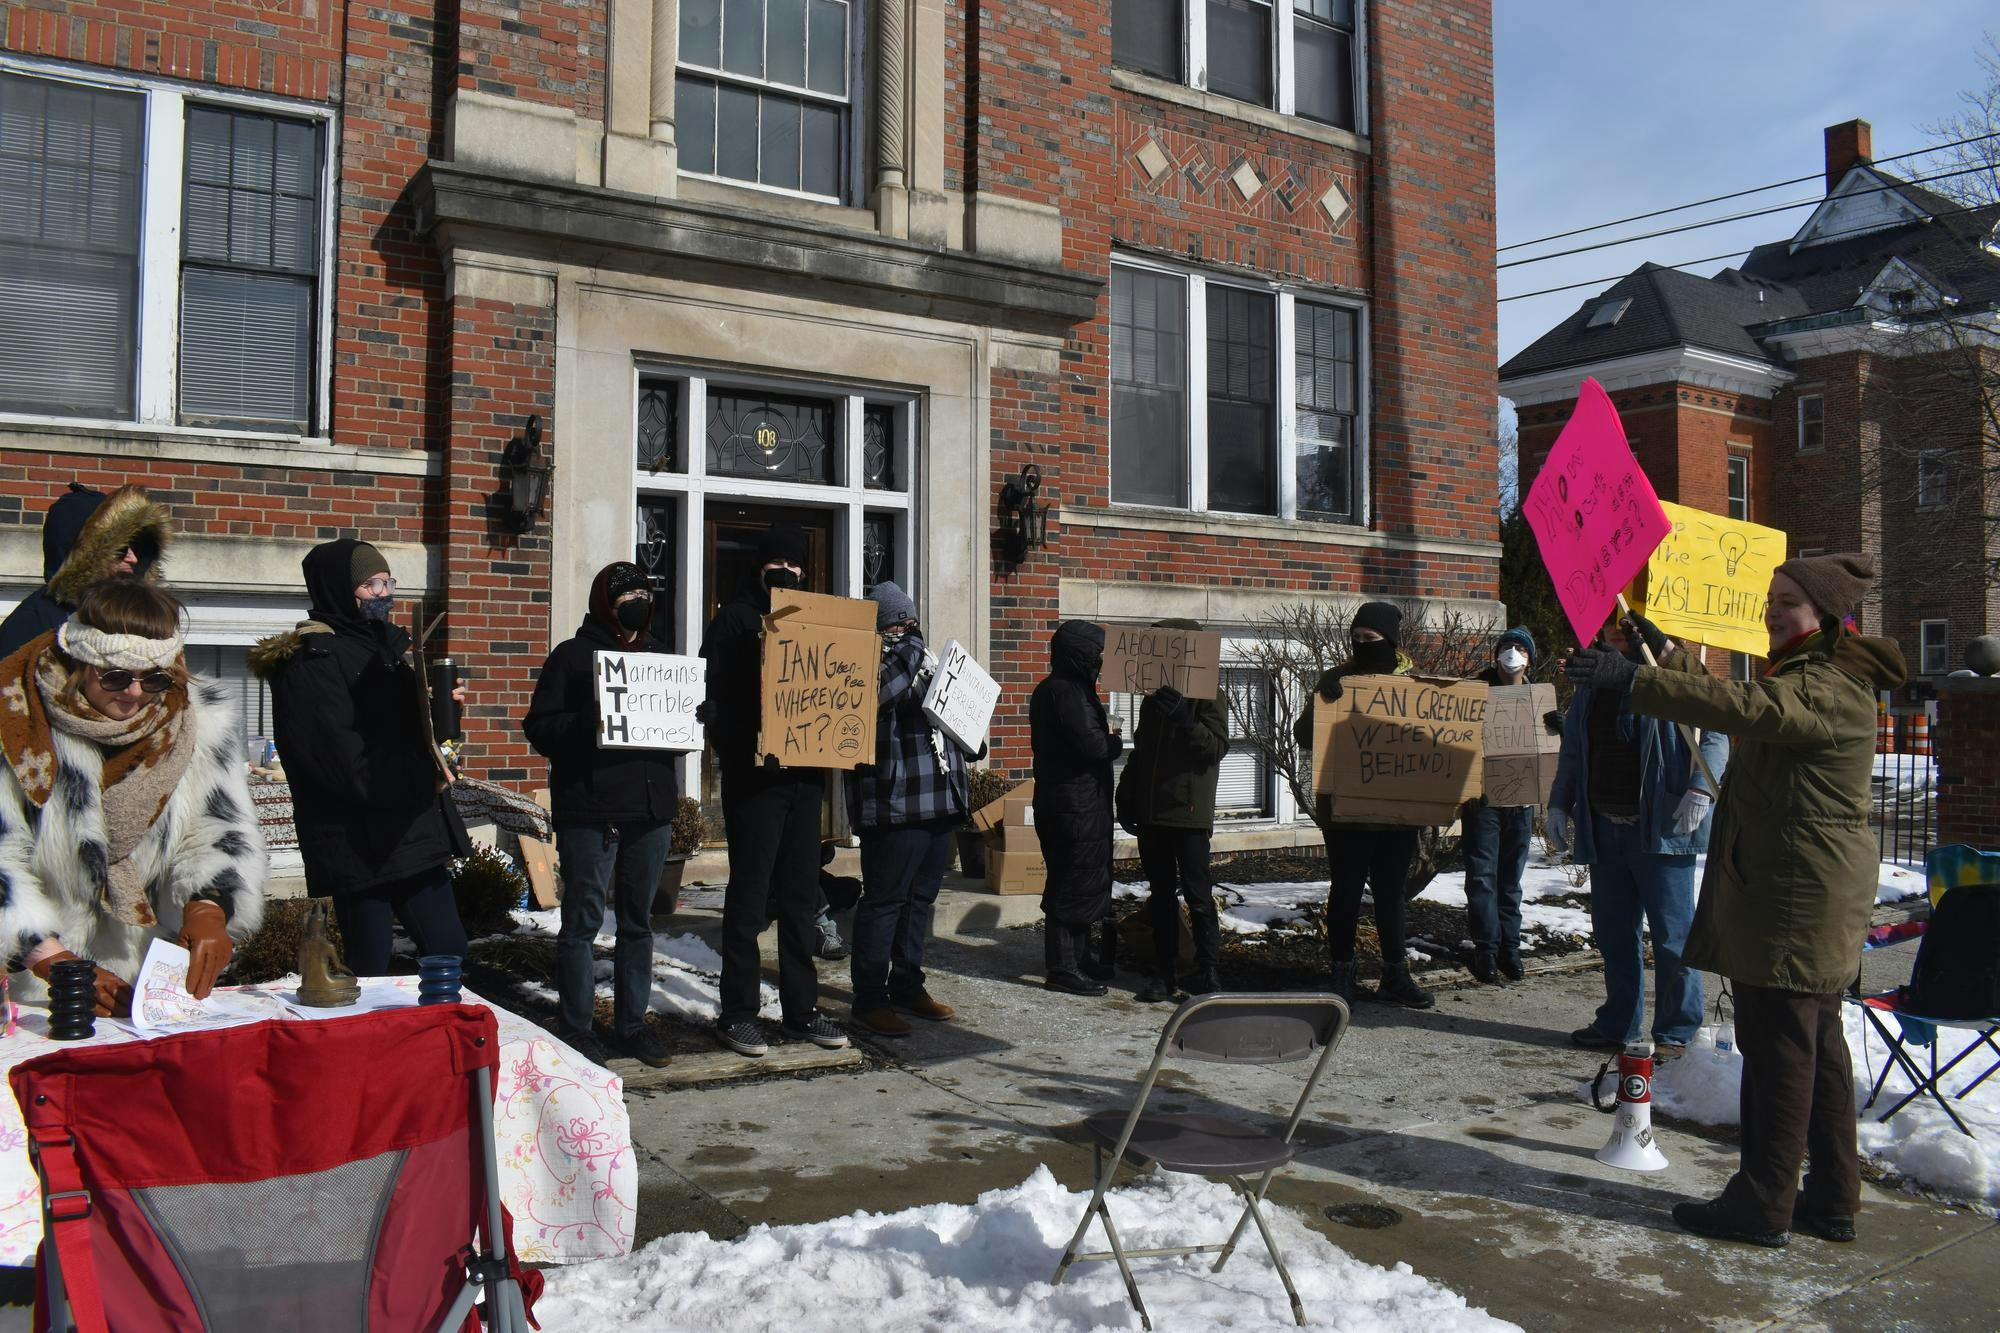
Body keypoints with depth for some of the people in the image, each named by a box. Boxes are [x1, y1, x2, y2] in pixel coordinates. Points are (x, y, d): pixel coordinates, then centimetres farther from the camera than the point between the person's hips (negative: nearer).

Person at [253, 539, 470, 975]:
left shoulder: (387, 644, 15)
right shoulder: (311, 662, -12)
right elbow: (348, 763, -20)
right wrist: (421, 780, -12)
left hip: (414, 836, 9)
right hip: (360, 844, -9)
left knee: (449, 952, 11)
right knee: (370, 969, 0)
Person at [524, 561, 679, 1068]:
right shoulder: (573, 655, 1)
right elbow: (540, 728, -5)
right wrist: (589, 725, -21)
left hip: (651, 807, 6)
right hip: (589, 811, -5)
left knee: (638, 921, 11)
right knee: (583, 922, -1)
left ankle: (632, 1023, 21)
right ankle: (575, 1029, 10)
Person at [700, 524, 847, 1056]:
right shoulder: (735, 617, -1)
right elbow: (711, 693, -9)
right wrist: (736, 749, -21)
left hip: (805, 773, 5)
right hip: (753, 775, -5)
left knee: (801, 896, 9)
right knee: (750, 896, 0)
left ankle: (802, 1008, 17)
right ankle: (737, 1013, 9)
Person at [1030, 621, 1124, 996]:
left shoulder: (1051, 689, 16)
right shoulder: (1068, 691, -17)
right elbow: (1092, 745, -23)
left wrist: (1106, 737, 3)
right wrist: (1115, 740, -5)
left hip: (1063, 801, 11)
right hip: (1077, 804, -11)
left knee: (1082, 881, 18)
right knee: (1076, 883, -4)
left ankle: (1079, 958, 28)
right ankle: (1063, 968, 2)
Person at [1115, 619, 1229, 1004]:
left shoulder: (1206, 699, -4)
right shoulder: (1153, 702, 16)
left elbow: (1217, 746, -17)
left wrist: (1182, 717, -26)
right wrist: (1126, 798, 14)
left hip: (1189, 814, -7)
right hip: (1151, 815, 7)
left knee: (1197, 896, -3)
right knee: (1160, 896, 9)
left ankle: (1209, 971, 5)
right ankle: (1164, 973, 14)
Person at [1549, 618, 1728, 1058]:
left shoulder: (1677, 666, -1)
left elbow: (1713, 735, -6)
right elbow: (1572, 749, 24)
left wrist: (1700, 791, -18)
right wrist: (1560, 803, 17)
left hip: (1660, 826, -6)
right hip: (1603, 829, 6)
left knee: (1672, 934, 0)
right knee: (1613, 933, 12)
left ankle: (1677, 1032, 9)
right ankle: (1618, 1024, 23)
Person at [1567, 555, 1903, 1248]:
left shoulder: (1831, 688, -17)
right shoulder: (1804, 677, 17)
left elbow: (1745, 708, -35)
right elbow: (1746, 705, 32)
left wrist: (1634, 681, -41)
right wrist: (1663, 656, 25)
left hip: (1798, 897, -11)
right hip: (1790, 890, 11)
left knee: (1778, 1045, -4)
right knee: (1815, 1043, 15)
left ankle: (1763, 1204, 4)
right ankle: (1832, 1199, 24)